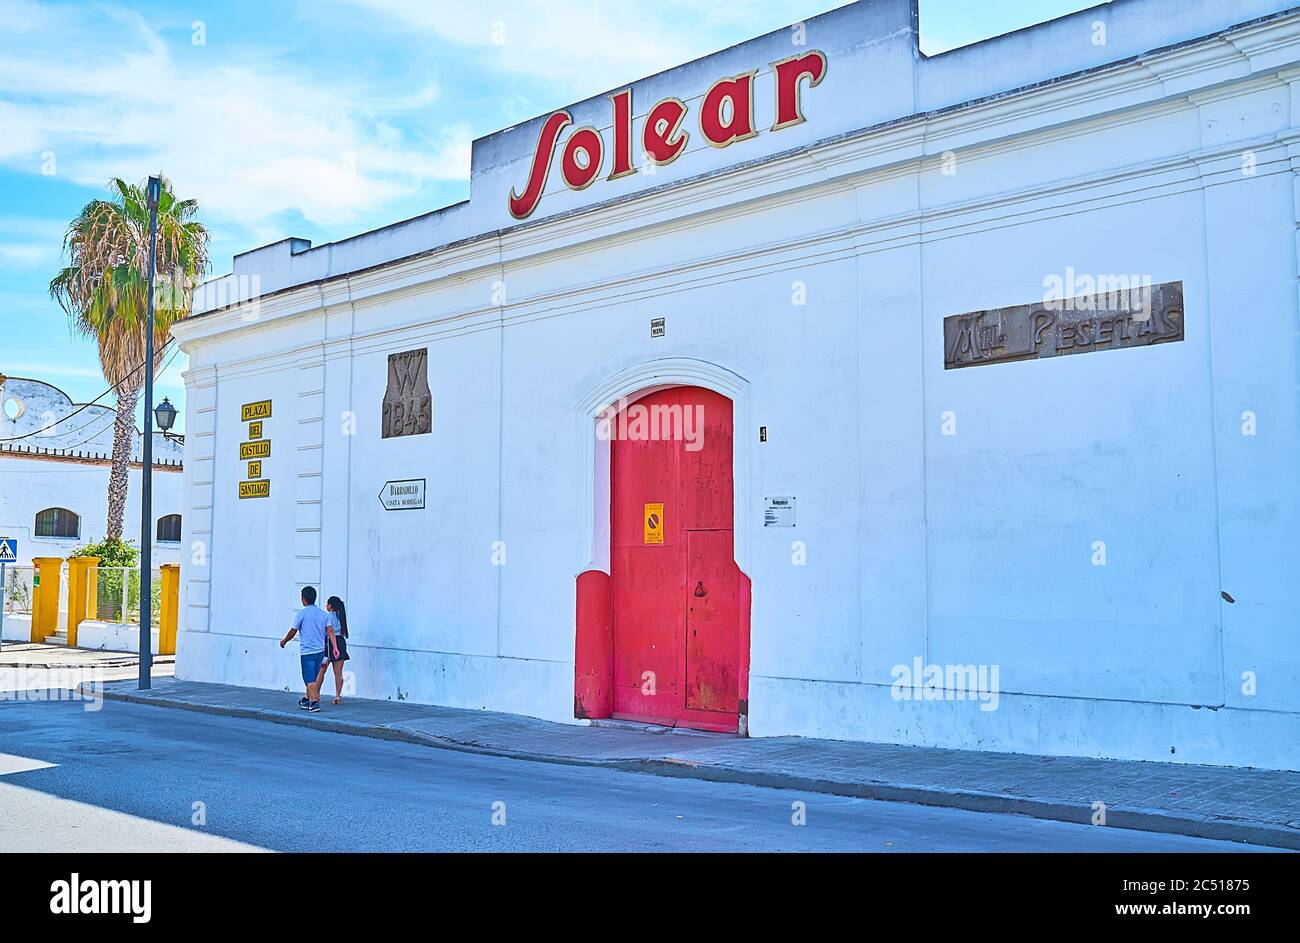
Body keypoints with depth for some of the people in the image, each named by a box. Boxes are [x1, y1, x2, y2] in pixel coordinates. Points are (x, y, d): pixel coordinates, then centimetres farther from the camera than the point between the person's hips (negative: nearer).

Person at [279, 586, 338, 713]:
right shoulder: (323, 613, 6)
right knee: (312, 677, 18)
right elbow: (330, 631, 0)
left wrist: (284, 641, 17)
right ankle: (307, 699, 29)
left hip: (307, 651, -6)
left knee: (310, 679, -4)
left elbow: (293, 632, -1)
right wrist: (335, 647, -2)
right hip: (320, 650, 6)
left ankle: (314, 703, -11)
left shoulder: (302, 614, -8)